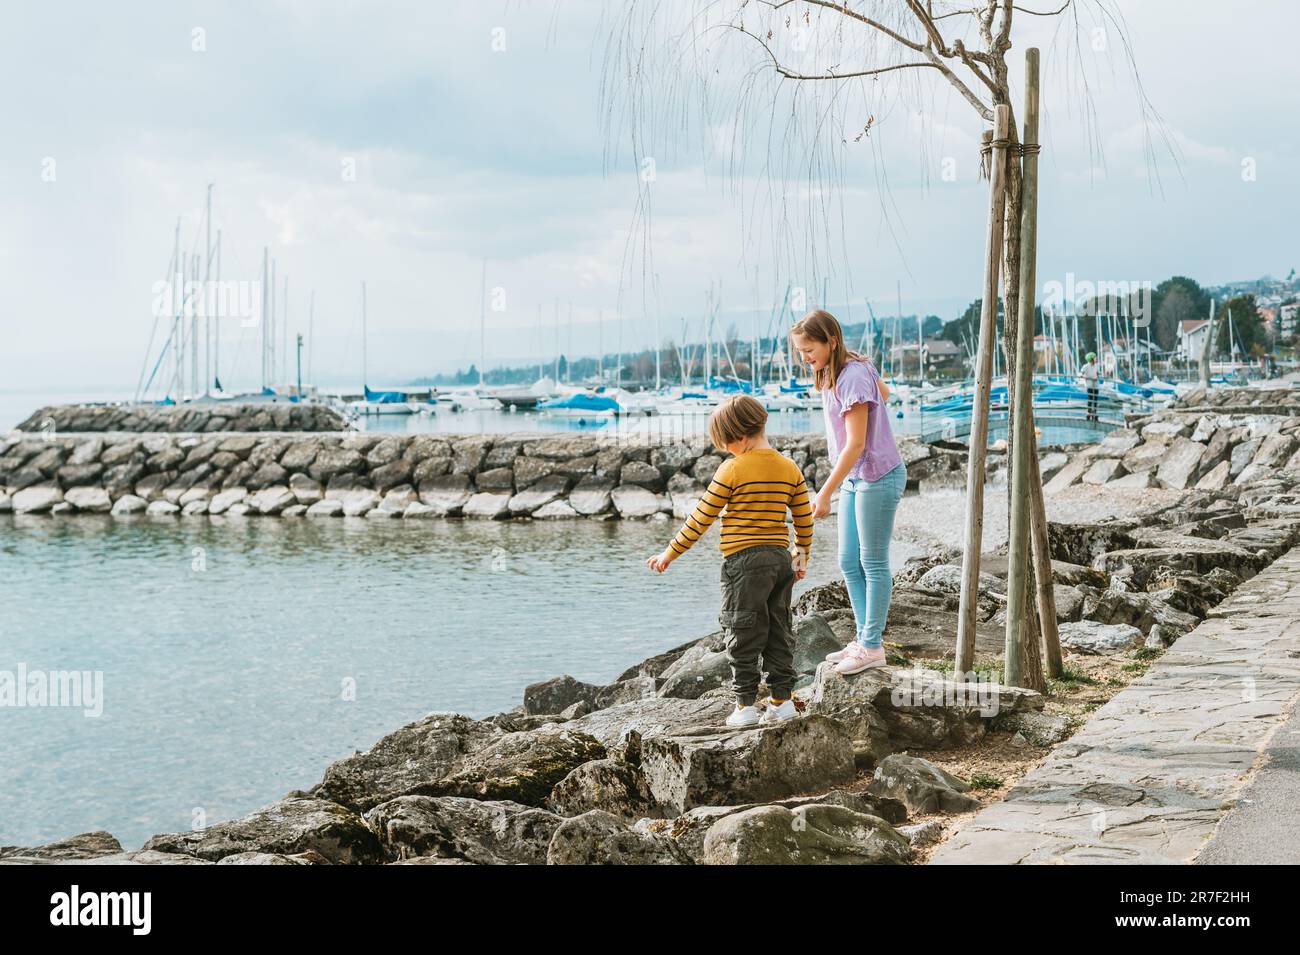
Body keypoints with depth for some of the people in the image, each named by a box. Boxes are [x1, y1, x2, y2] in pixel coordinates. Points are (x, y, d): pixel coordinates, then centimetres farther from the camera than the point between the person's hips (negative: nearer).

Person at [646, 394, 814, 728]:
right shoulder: (791, 468, 6)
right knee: (779, 631, 13)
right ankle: (783, 699, 14)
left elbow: (700, 519, -6)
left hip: (744, 560, -6)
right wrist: (801, 557, 27)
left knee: (743, 634, 1)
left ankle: (745, 704, 2)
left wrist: (669, 554, 2)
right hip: (781, 557, 6)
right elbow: (805, 520, 13)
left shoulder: (733, 469, -10)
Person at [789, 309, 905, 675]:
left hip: (878, 479, -9)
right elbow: (883, 391, 25)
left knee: (873, 564, 0)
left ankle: (872, 647, 8)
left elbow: (855, 445, -25)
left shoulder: (853, 377, -23)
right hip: (854, 479, 10)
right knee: (849, 563, 11)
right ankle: (864, 640, 20)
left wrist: (825, 493, -24)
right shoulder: (834, 372, 5)